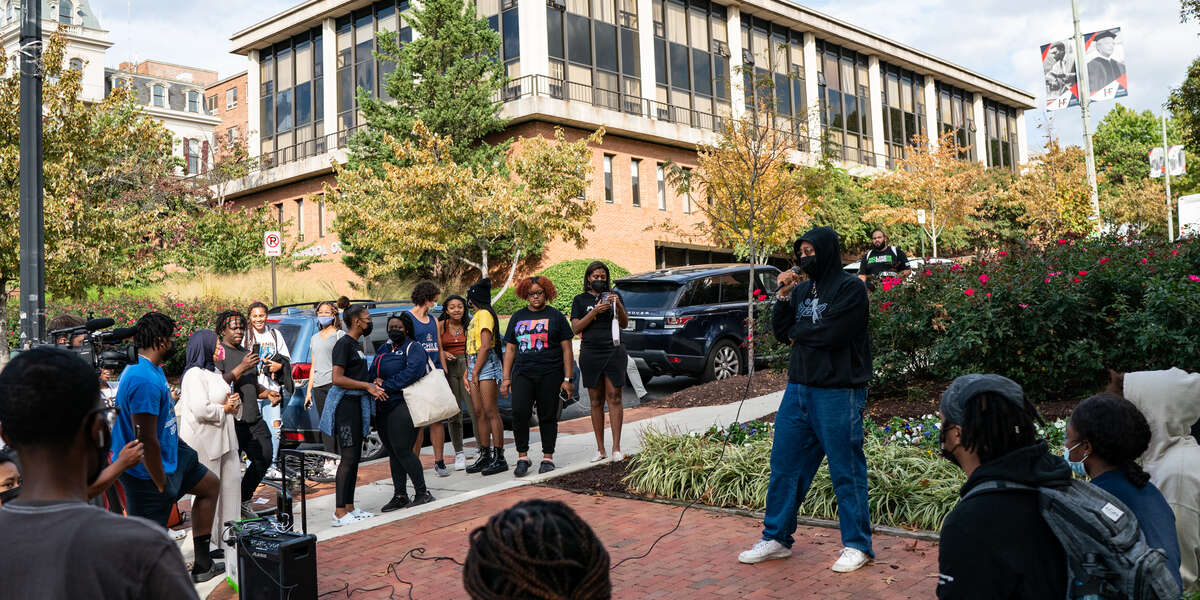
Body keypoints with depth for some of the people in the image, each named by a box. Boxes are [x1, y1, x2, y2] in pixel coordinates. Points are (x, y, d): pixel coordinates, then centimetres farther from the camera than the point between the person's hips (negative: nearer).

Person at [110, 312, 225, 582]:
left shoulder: (150, 368, 6)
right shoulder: (145, 380, -28)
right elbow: (146, 440, -28)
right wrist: (161, 484, -21)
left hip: (168, 455, 11)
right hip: (147, 471, -11)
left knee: (210, 485, 24)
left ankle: (202, 564, 28)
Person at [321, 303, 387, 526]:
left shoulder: (357, 344, 18)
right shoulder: (344, 344, -12)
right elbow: (338, 379, -19)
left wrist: (372, 387, 8)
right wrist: (367, 386, -14)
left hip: (356, 403, 10)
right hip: (345, 404, -10)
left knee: (355, 458, 11)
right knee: (348, 458, -10)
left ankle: (350, 508, 17)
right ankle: (340, 512, -8)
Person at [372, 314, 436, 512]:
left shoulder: (414, 348, -3)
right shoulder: (383, 349, 20)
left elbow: (412, 372, -18)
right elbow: (372, 371, 18)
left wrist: (386, 386, -17)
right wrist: (376, 381, -7)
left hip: (402, 404, -8)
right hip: (384, 407, 8)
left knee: (402, 450, -12)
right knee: (392, 451, 10)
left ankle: (422, 492, -3)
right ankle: (399, 495, 17)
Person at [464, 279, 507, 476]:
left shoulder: (485, 314, -9)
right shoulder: (476, 316, 20)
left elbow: (485, 346, -17)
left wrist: (475, 372, -16)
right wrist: (469, 371, 14)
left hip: (486, 365, -10)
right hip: (475, 364, 10)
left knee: (491, 412, -9)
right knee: (480, 413, 9)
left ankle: (499, 458, -7)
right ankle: (485, 456, 14)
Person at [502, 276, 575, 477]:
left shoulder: (556, 317, 6)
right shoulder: (518, 317, 15)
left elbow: (567, 350, 5)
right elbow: (510, 349, 16)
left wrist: (567, 379, -2)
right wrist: (506, 378, 9)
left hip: (550, 375, -2)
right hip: (523, 374, 2)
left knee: (548, 416, 1)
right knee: (519, 413, -13)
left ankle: (548, 458, 13)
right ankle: (522, 457, -2)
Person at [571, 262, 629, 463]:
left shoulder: (614, 296, 12)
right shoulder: (580, 300, 8)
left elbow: (625, 323, 6)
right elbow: (575, 327, -2)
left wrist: (618, 305, -12)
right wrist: (595, 311, -15)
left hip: (614, 352, 0)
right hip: (590, 354, 0)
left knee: (614, 399, -4)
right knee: (596, 401, 4)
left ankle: (616, 448, -3)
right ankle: (600, 449, 11)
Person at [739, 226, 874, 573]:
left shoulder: (850, 288, -9)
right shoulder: (801, 290, 12)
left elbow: (832, 334, -20)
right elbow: (781, 332, 10)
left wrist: (798, 332, -2)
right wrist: (783, 295, -3)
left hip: (838, 392, -7)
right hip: (798, 388, 7)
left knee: (846, 470, 2)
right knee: (784, 463, 11)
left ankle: (857, 546, 15)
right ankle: (776, 538, 23)